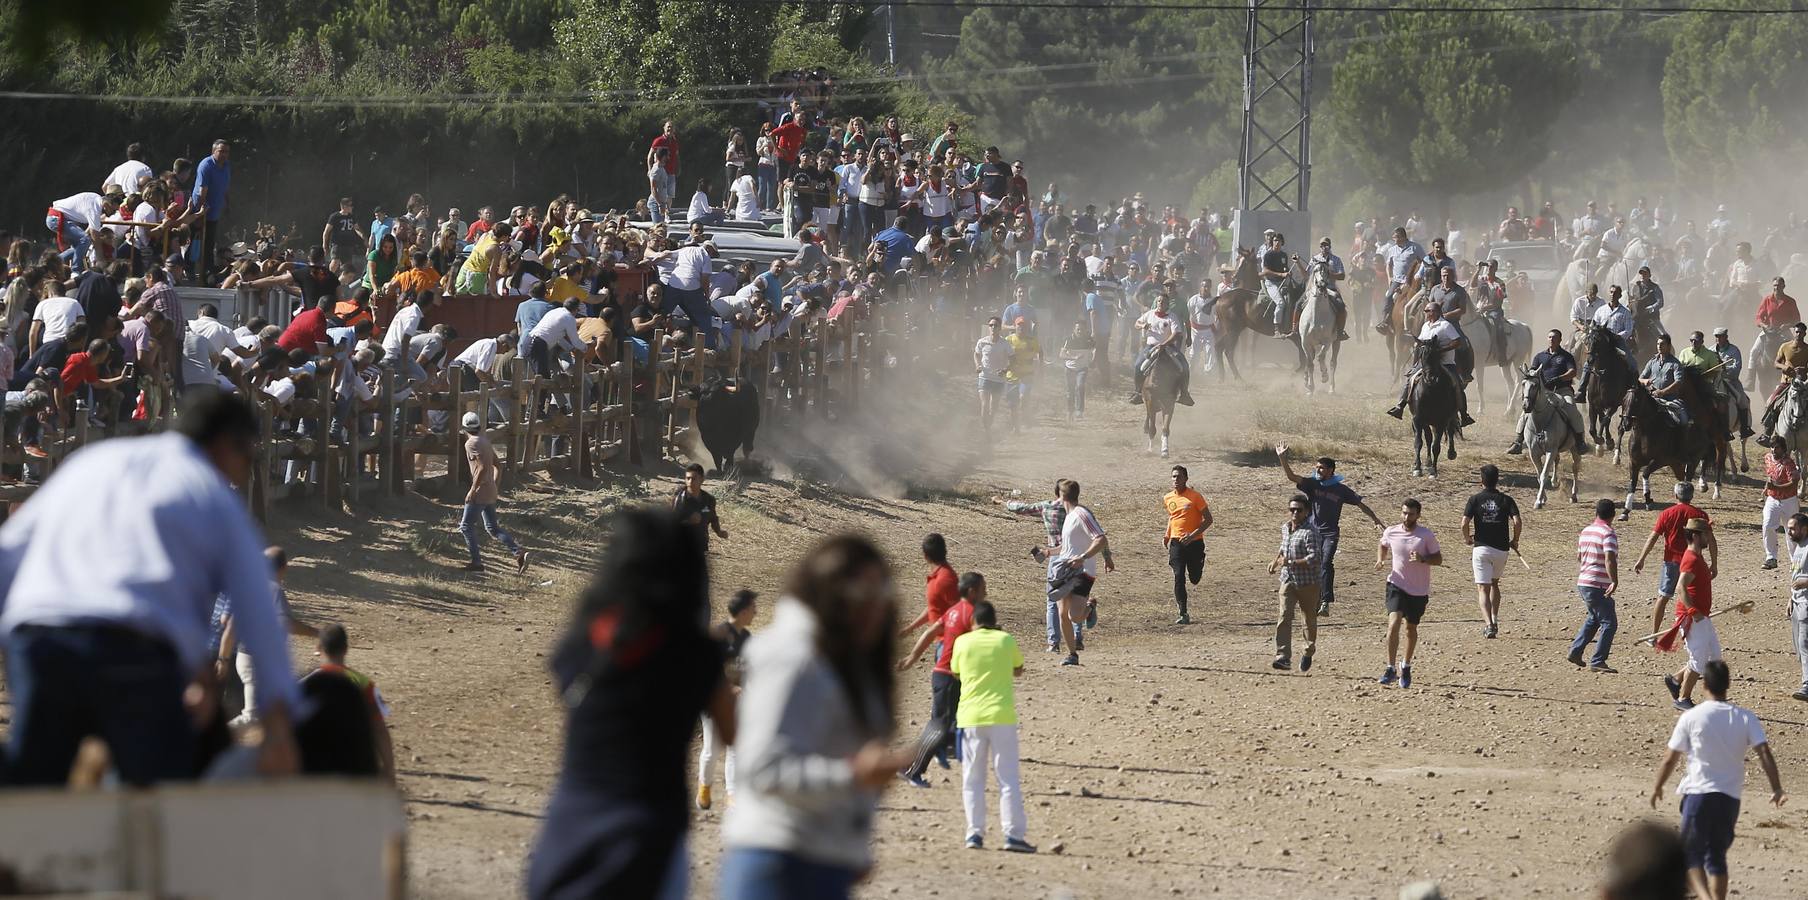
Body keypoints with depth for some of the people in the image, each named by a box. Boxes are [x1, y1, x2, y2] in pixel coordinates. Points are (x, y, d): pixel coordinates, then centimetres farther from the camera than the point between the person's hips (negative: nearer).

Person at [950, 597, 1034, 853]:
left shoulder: (963, 642, 2)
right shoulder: (1006, 640, 2)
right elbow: (1018, 670, 16)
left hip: (970, 717, 1)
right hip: (1002, 715, -1)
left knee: (972, 780, 9)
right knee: (1008, 778, 2)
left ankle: (975, 833, 2)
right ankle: (1013, 834, -5)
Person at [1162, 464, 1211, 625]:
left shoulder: (1195, 496, -9)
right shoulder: (1168, 498, 6)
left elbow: (1208, 520, -7)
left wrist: (1193, 535, -19)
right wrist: (1167, 535, 11)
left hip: (1194, 542, -2)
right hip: (1176, 542, 2)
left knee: (1194, 579, 7)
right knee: (1179, 577, -13)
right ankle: (1183, 615, -14)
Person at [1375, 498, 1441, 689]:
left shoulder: (1427, 536, -8)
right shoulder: (1390, 532, -2)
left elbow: (1438, 559, -4)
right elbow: (1383, 546, 20)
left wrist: (1423, 559, -23)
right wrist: (1380, 559, 1)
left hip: (1419, 590, 0)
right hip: (1397, 585, 0)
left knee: (1411, 628, 13)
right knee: (1394, 623, -19)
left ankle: (1406, 666, 34)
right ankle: (1390, 669, -15)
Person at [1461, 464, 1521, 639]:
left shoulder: (1475, 499, -2)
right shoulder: (1506, 500, 1)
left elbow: (1465, 523, -12)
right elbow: (1517, 521, -11)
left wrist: (1467, 539, 7)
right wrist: (1515, 540, 5)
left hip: (1481, 548, -2)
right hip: (1501, 549, 2)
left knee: (1483, 588, -3)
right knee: (1494, 583, 25)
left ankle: (1488, 624, -20)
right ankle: (1494, 620, 21)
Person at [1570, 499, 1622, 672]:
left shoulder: (1585, 531, 12)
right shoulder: (1608, 534, -14)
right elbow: (1609, 560, -27)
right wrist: (1614, 582, -30)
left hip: (1583, 583, 9)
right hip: (1598, 586, -9)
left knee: (1594, 618, 27)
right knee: (1609, 623, -3)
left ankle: (1575, 651, 26)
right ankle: (1597, 662, -7)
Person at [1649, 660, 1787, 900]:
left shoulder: (1690, 718, -5)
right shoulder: (1746, 718, 1)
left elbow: (1670, 758, 0)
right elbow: (1764, 754, -8)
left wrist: (1657, 787, 14)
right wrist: (1777, 789, -3)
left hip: (1698, 793, -3)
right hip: (1731, 797, 3)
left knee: (1692, 854, 6)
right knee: (1717, 856, 17)